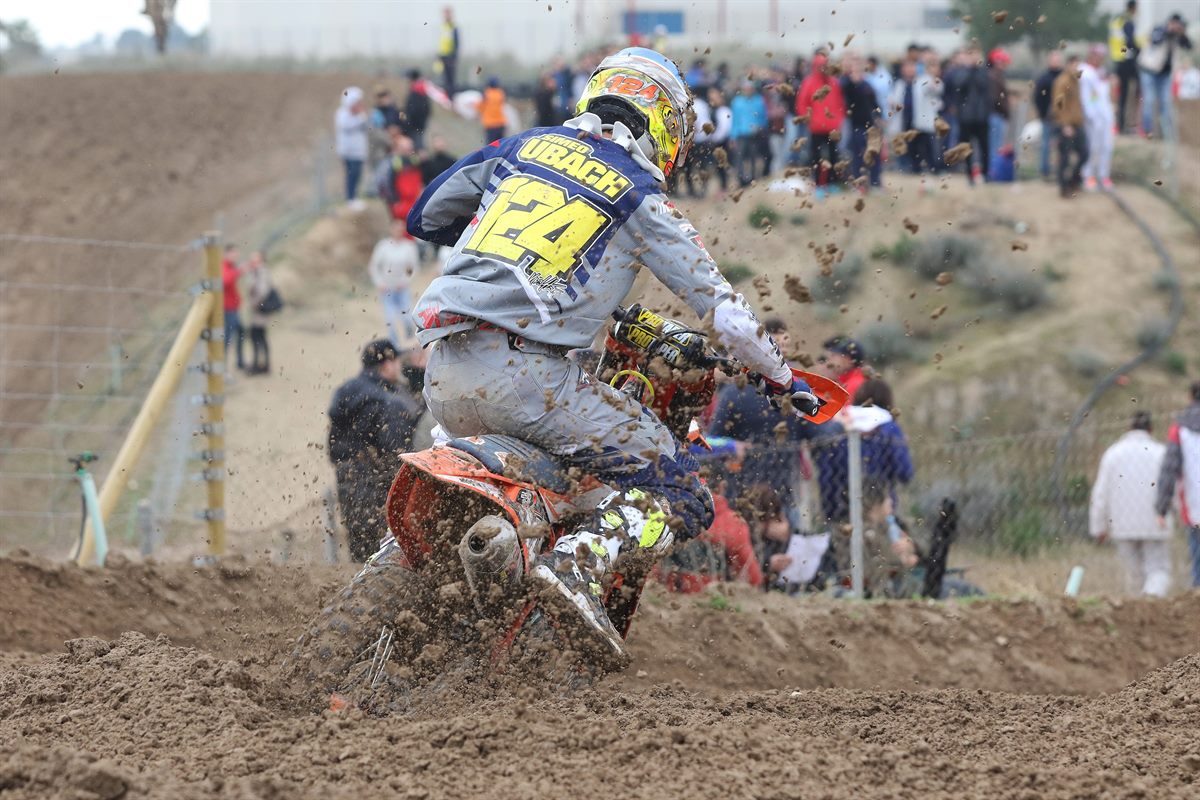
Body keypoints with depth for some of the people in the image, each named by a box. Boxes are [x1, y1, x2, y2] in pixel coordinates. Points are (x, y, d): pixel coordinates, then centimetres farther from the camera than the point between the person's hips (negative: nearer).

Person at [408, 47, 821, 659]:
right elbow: (719, 304, 5)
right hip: (521, 370, -6)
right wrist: (781, 376, 20)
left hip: (444, 375, 6)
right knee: (677, 493, -3)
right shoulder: (640, 196, 6)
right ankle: (581, 560, -26)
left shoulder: (521, 147, 19)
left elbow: (426, 216, 29)